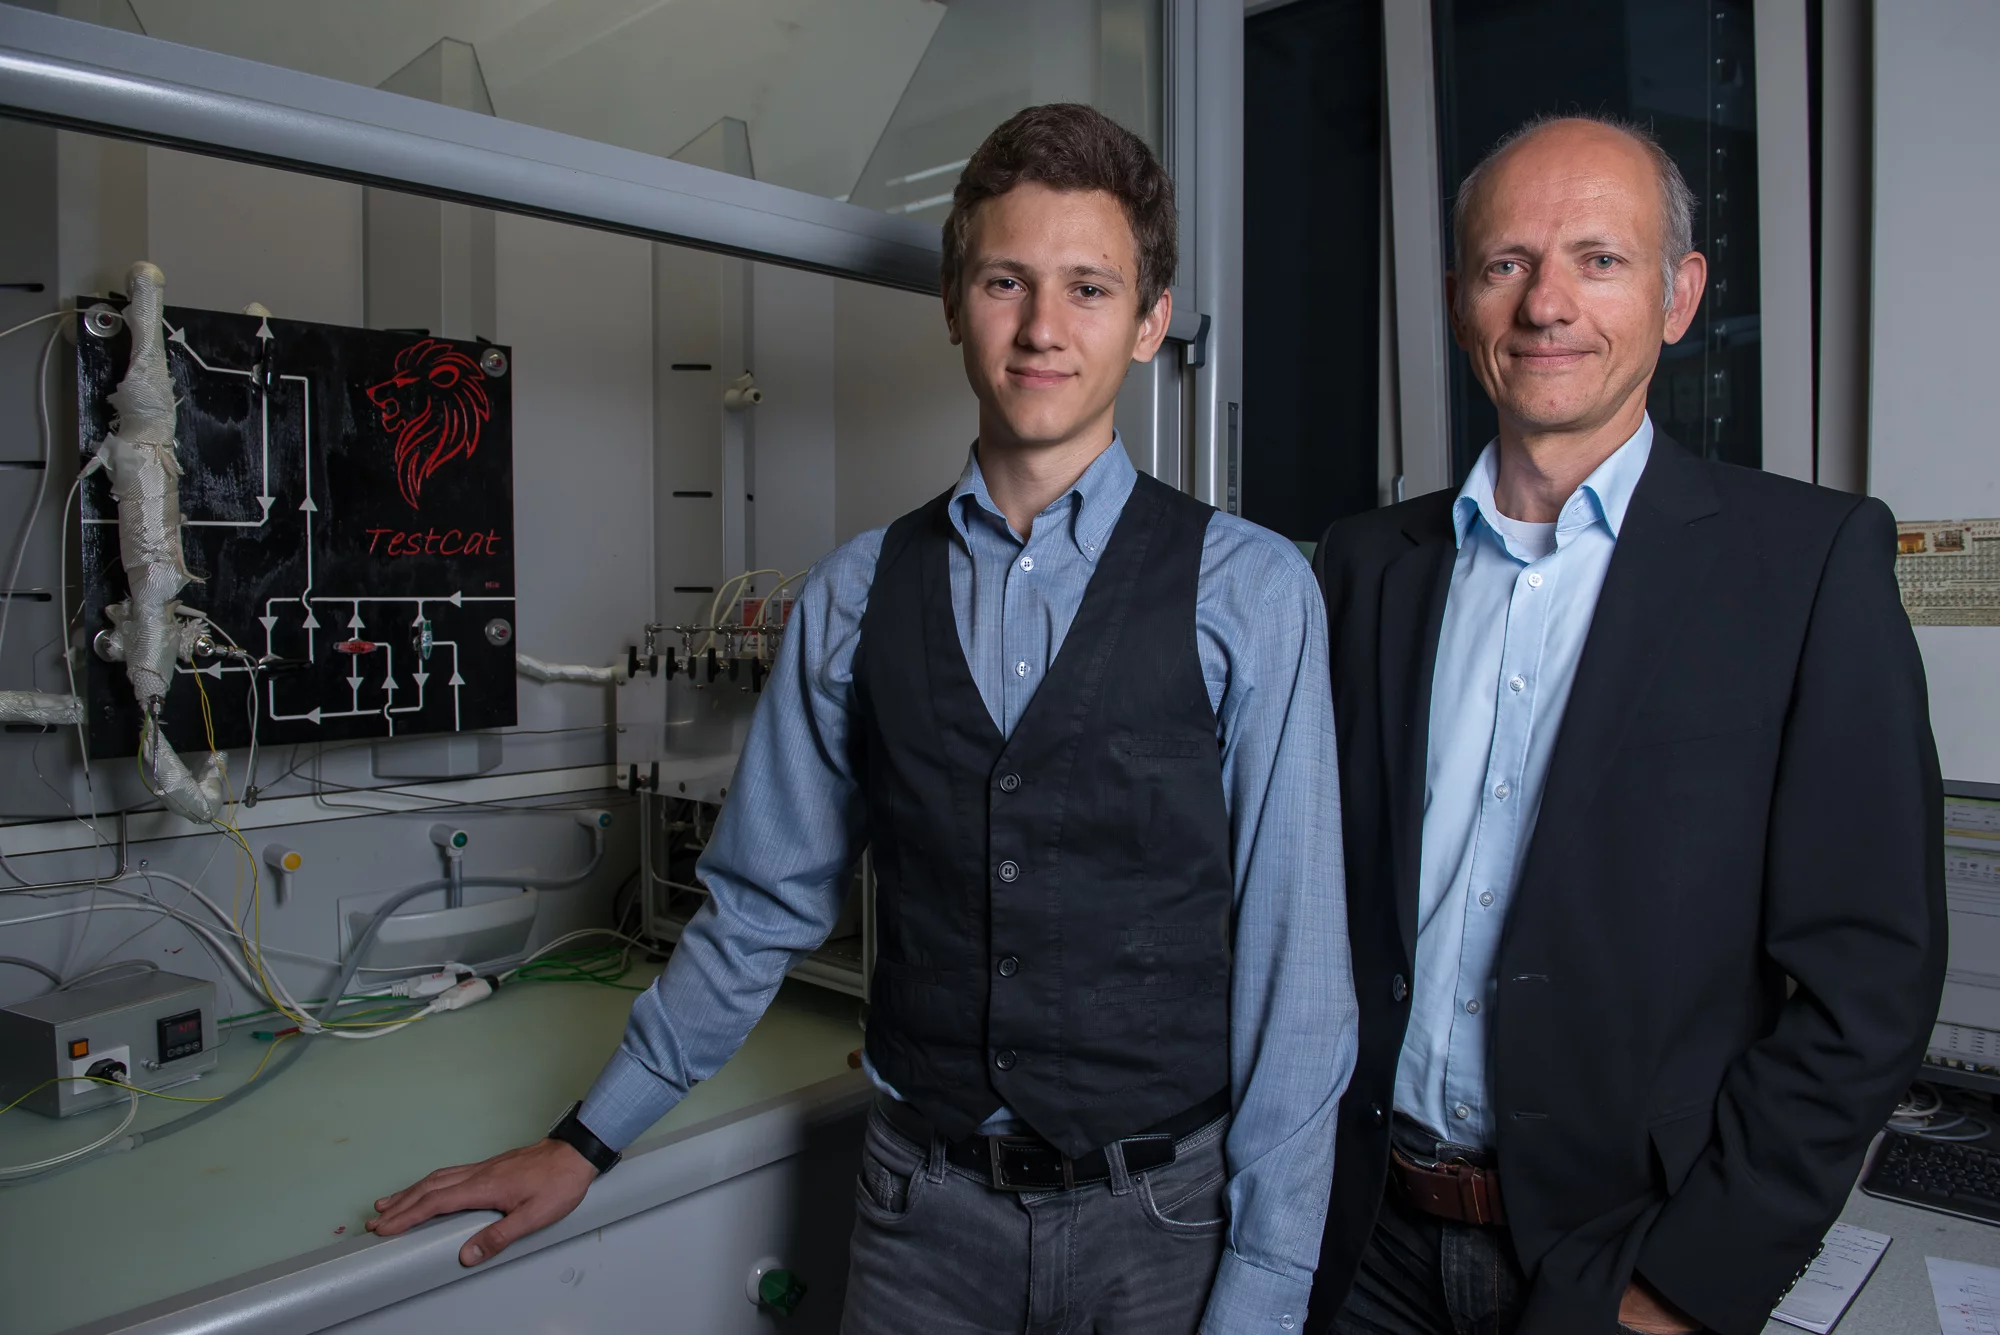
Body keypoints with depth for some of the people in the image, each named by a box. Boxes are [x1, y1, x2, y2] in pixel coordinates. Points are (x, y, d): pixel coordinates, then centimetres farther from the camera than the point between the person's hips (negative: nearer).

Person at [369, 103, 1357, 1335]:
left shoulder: (1250, 591, -8)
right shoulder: (854, 597, -2)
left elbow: (1293, 952, -8)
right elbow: (764, 907, 6)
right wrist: (589, 1142, 11)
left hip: (1166, 1218, -1)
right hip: (926, 1208, 2)